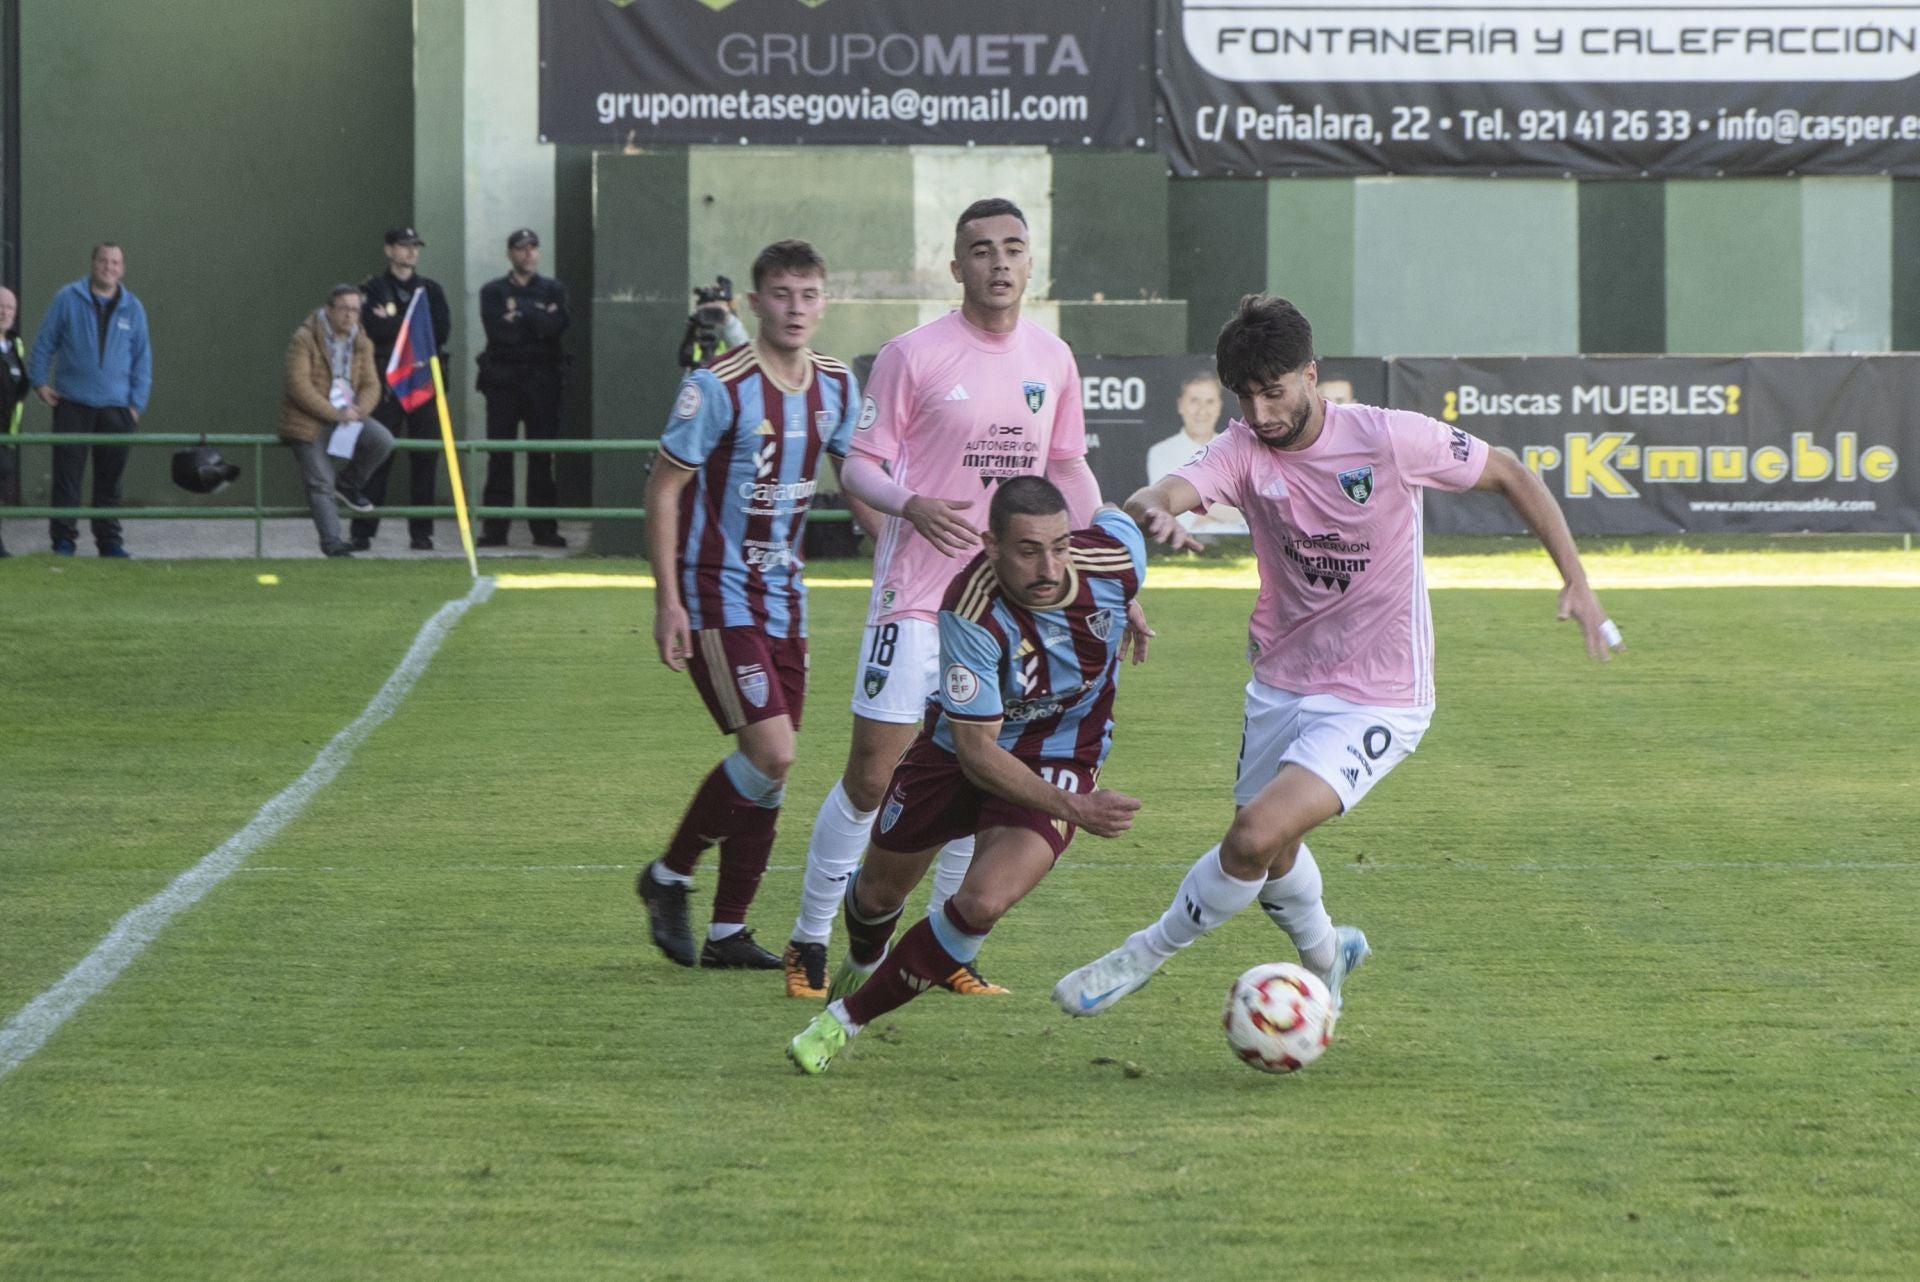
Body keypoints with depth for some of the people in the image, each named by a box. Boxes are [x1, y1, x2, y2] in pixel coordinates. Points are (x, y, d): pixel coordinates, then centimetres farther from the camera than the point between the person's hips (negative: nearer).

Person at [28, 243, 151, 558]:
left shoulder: (132, 308, 7)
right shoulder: (68, 299, 1)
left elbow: (142, 359, 11)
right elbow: (44, 341, 6)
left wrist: (137, 403, 5)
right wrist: (40, 381, 0)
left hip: (115, 406, 2)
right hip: (72, 403, -2)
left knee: (109, 478, 6)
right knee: (67, 473, -3)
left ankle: (110, 540, 12)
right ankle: (63, 539, 1)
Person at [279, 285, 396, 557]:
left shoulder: (361, 343, 9)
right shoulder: (305, 339, -10)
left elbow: (371, 385, 7)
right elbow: (299, 386, -18)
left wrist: (358, 409, -16)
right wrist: (335, 414, -22)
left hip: (347, 415, 5)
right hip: (310, 420, -5)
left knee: (383, 440, -21)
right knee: (321, 483, -13)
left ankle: (348, 484, 1)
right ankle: (332, 542, -13)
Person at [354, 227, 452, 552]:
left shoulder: (431, 290, 15)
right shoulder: (372, 289, 7)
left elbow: (442, 330, 0)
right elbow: (373, 327, -10)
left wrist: (394, 325, -6)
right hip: (385, 380, -3)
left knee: (425, 458, -1)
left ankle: (421, 532, 5)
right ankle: (362, 532, -3)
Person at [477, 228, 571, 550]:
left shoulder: (553, 290, 13)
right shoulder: (493, 292, 10)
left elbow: (559, 326, -6)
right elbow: (498, 331, -7)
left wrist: (520, 315, -5)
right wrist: (538, 320, -4)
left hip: (542, 380, 1)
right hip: (503, 378, -1)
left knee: (542, 455, -1)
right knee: (499, 454, -3)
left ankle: (544, 528, 2)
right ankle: (494, 529, -3)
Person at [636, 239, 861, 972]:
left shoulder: (835, 387, 4)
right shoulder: (719, 387, -16)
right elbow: (663, 489, -11)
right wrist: (668, 600, -15)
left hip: (781, 594, 7)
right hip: (716, 592, -7)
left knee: (769, 765, 5)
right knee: (771, 753, -16)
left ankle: (728, 933, 14)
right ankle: (668, 878, 5)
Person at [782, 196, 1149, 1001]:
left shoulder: (1052, 360, 8)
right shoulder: (914, 356, -7)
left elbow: (1067, 472, 18)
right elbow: (858, 466, -7)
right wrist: (912, 505, -28)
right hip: (916, 598, -5)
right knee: (872, 776, -6)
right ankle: (810, 942, 7)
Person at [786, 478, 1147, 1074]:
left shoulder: (1112, 559, -27)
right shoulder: (972, 615, -36)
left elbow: (1112, 516, 2)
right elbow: (977, 752, -32)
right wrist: (1073, 809, -43)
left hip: (1059, 761, 1)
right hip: (960, 747, -1)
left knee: (982, 903, -23)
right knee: (879, 891, 20)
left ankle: (848, 1019, -4)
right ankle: (862, 964, 59)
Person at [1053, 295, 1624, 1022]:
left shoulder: (1390, 438, -17)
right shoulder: (1245, 449, -9)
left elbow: (1507, 475, -3)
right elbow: (1156, 497, -28)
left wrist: (1576, 580, -6)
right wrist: (1154, 512, -53)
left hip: (1376, 702, -5)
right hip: (1282, 684, 5)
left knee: (1255, 838, -21)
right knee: (1269, 850, 20)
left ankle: (1145, 955, 1)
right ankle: (1323, 954, 52)